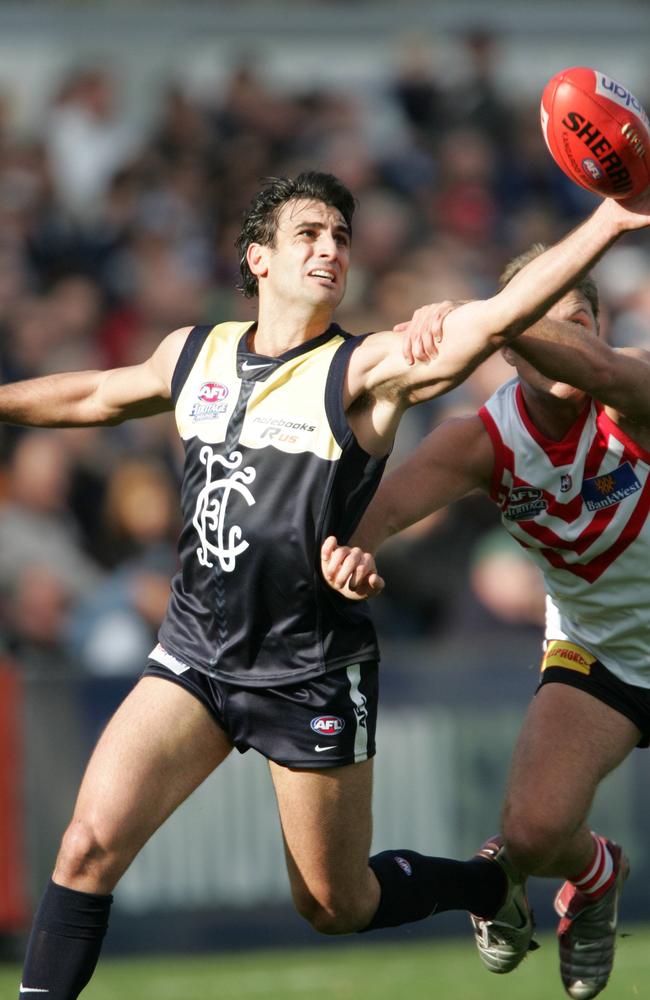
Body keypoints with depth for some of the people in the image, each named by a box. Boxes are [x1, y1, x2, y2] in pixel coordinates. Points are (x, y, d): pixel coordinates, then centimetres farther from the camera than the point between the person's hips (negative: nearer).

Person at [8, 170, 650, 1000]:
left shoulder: (366, 370, -11)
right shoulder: (194, 355, 3)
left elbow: (496, 319, -26)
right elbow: (94, 396, 24)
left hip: (312, 676, -3)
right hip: (195, 655, 3)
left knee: (336, 907, 10)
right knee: (90, 843, -15)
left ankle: (489, 883, 38)